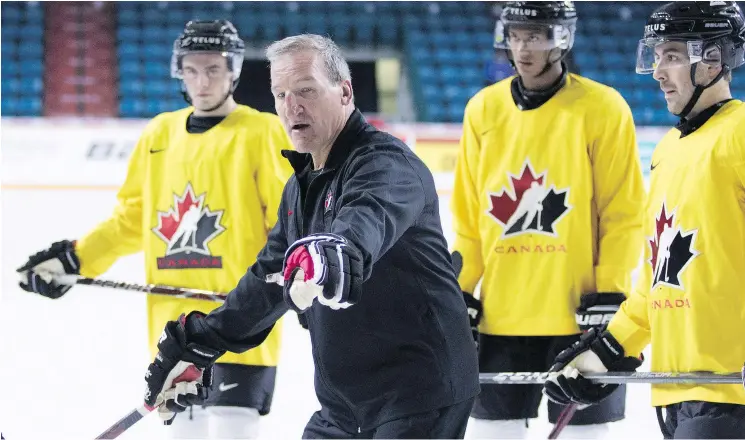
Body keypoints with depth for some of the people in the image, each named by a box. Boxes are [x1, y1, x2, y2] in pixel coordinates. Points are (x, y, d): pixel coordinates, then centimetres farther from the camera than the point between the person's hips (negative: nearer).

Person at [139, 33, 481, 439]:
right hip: (345, 399, 10)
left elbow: (372, 218, -41)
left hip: (421, 395, -10)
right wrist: (198, 345, 16)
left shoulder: (385, 162, -17)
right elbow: (269, 280, 21)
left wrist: (340, 251, -63)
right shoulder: (302, 186, 14)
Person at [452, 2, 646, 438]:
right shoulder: (484, 110, 7)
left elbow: (624, 212, -6)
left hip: (578, 313, -4)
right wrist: (460, 293, 7)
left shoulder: (603, 109, -6)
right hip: (502, 314, 4)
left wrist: (610, 293, -11)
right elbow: (468, 215, 12)